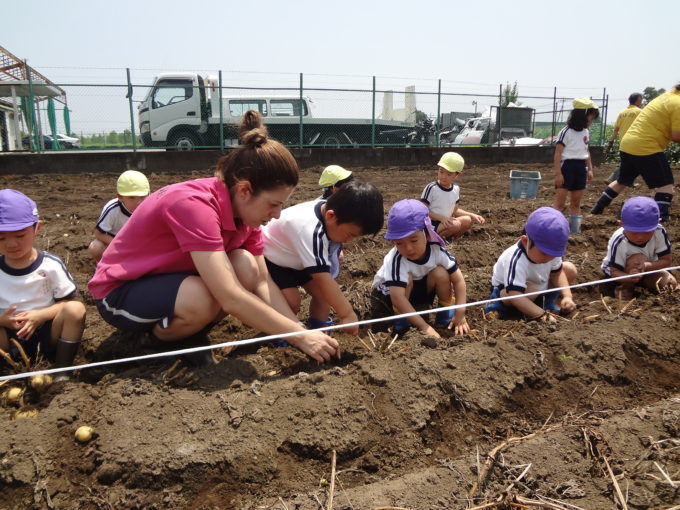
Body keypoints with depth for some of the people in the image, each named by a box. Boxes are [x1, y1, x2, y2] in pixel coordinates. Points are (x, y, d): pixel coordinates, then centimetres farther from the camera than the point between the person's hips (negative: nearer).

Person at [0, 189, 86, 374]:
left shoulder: (51, 265, -7)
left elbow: (68, 301, -4)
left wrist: (40, 315, -21)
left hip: (48, 333, 0)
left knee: (76, 309, -28)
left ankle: (62, 372, -18)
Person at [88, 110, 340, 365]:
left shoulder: (244, 210, -9)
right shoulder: (193, 205, -34)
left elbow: (262, 282, -8)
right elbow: (231, 298, -39)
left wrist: (302, 330, -18)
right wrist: (300, 336, -33)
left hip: (175, 278, 7)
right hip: (118, 292, -7)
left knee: (245, 267, -20)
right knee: (203, 300, -36)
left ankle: (191, 334, 3)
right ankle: (155, 338, -2)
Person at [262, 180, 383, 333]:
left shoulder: (326, 209, -18)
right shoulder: (310, 230, -44)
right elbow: (322, 277, -45)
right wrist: (347, 314, -43)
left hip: (295, 259, 8)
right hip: (271, 259, -8)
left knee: (323, 293, -4)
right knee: (291, 301, -22)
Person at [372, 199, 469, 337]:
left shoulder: (437, 250, -25)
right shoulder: (396, 260, -38)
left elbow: (458, 279, -17)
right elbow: (397, 298, -44)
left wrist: (460, 315, -23)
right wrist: (424, 327, -45)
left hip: (418, 289, 4)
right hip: (388, 292, -4)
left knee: (440, 273, -23)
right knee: (407, 279, -34)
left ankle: (446, 315, -2)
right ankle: (401, 321, -13)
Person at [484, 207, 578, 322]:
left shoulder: (549, 250, -19)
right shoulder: (516, 261, -41)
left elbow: (556, 273, -4)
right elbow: (515, 295, -47)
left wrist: (567, 296, -20)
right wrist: (542, 315, -52)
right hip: (505, 291, -7)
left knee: (570, 269, -6)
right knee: (531, 290, -40)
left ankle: (547, 302, 9)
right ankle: (498, 303, -13)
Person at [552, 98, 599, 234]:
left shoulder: (585, 132, 11)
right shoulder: (566, 132, -12)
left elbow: (586, 152, 19)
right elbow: (558, 153, -14)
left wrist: (590, 169, 16)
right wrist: (558, 173, -18)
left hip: (581, 168, 7)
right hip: (567, 166, -7)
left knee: (576, 202, 12)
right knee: (560, 202, -7)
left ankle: (575, 230, 19)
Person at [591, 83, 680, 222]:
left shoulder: (666, 96, 18)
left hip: (627, 144, 9)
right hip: (646, 148, -9)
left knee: (622, 181, 23)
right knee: (666, 184, -3)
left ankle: (597, 208, 28)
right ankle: (660, 218, -11)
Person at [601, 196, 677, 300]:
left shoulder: (659, 233, -26)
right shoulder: (618, 242, -35)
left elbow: (666, 261, -21)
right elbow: (614, 272, -33)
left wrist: (647, 266, -42)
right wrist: (629, 277, -55)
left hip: (647, 269, 4)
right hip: (621, 272, -4)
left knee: (670, 283, -17)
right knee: (638, 258, -33)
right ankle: (625, 288, -11)